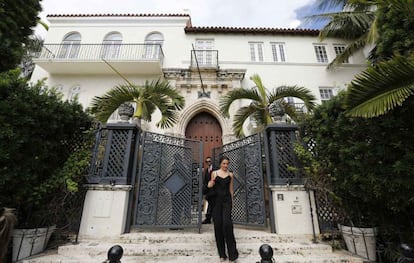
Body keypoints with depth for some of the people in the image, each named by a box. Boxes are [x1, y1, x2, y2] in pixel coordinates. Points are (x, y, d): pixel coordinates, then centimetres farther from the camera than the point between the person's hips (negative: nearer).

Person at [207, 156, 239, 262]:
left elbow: (231, 189, 12)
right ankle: (222, 254, 16)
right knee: (218, 225, 2)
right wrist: (210, 184, -11)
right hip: (216, 200, 1)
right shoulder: (214, 173, 5)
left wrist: (231, 201, 13)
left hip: (226, 200, 0)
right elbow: (211, 186, 11)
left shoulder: (230, 175, 7)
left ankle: (232, 254, 1)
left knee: (227, 223, -13)